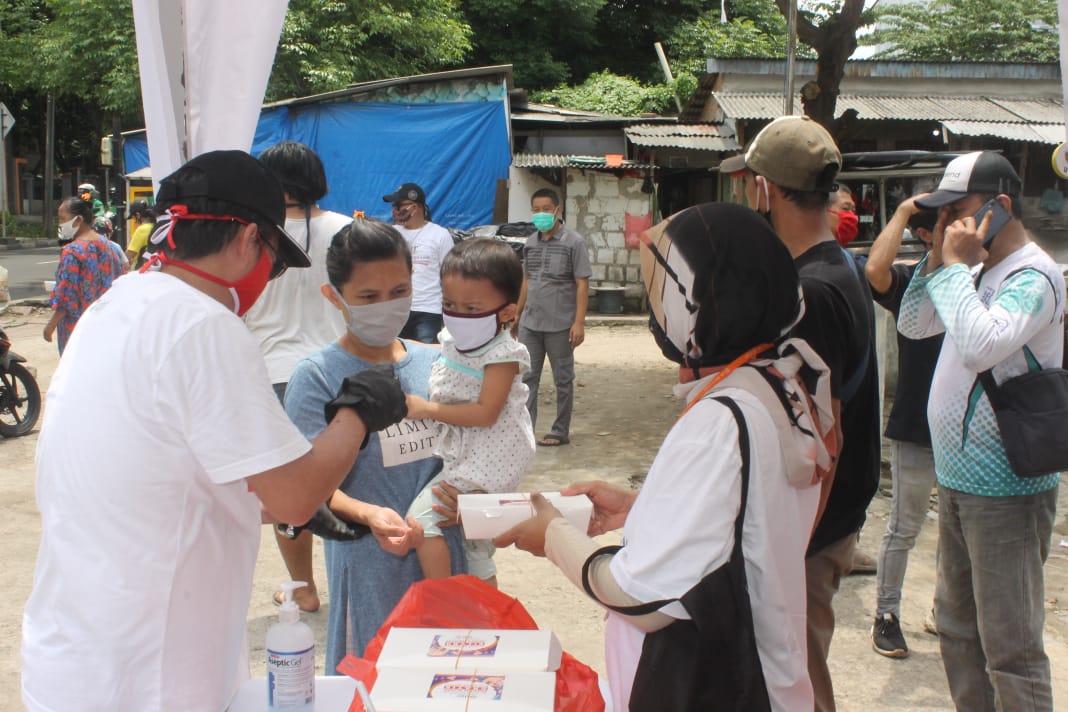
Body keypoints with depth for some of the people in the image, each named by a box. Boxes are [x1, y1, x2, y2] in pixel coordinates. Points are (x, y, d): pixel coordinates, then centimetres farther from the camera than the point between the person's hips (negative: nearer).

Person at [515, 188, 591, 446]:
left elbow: (582, 284, -9)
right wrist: (517, 315, 16)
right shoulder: (530, 243, 10)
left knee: (563, 379, 6)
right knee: (527, 377, 5)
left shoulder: (573, 242, -6)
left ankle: (561, 431, 15)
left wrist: (579, 322, -15)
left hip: (560, 325, -5)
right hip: (530, 324, 5)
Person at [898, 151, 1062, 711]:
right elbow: (912, 324, 13)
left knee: (1009, 646, -1)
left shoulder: (1033, 276, -17)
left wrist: (956, 266, -21)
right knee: (957, 627, 20)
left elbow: (980, 345, -33)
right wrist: (938, 258, 1)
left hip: (1005, 491, -9)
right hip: (958, 478, 9)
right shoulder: (979, 271, 10)